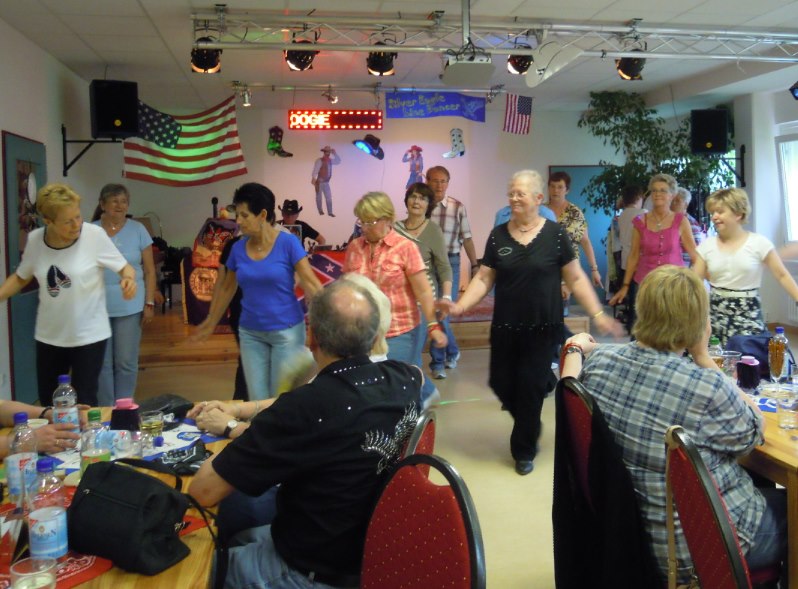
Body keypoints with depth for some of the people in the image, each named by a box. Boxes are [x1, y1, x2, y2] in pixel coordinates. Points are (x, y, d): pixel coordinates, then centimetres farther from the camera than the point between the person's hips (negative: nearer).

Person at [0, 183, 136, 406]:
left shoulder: (94, 235, -16)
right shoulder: (35, 239, -5)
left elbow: (125, 268, -8)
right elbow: (21, 278, 11)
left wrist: (128, 279, -30)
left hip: (89, 335, -4)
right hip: (48, 336, 4)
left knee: (84, 404, 2)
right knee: (47, 403, 18)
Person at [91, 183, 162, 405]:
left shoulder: (138, 230, 2)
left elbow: (149, 270, 4)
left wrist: (149, 303, -1)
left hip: (130, 306, 0)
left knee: (126, 362, 5)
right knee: (102, 363, 7)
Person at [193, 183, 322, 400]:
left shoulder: (288, 243, -11)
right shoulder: (238, 249, 2)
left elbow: (310, 284, -13)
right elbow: (227, 289, 16)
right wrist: (210, 323, 24)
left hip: (287, 330, -4)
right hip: (251, 334, 4)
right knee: (257, 399, 8)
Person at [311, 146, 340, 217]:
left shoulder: (330, 160, 6)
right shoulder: (319, 161, -15)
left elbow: (338, 161, 16)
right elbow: (315, 170, -23)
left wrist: (335, 154, 3)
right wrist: (313, 178, -35)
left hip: (326, 182, 6)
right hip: (319, 182, -6)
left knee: (329, 197, 4)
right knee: (319, 197, 9)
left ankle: (330, 212, 9)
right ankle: (320, 211, 22)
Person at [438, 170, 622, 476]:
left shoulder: (555, 234, -5)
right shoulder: (498, 235, 3)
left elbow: (576, 278, -2)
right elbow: (484, 278, 3)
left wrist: (597, 314, -8)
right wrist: (460, 306, -10)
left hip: (543, 328, -3)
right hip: (504, 327, 3)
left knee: (530, 389, 1)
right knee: (501, 383, 5)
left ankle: (524, 451, 23)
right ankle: (529, 425, 36)